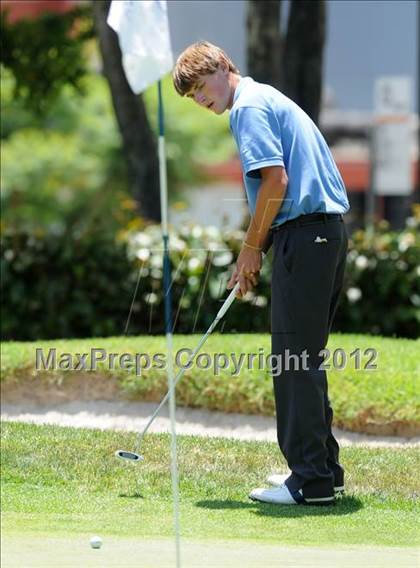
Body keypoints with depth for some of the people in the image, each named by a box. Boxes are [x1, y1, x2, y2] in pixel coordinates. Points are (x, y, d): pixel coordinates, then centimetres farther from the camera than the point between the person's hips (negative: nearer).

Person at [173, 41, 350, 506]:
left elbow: (276, 180, -18)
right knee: (305, 358, 15)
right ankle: (323, 469, 20)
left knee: (294, 359, -8)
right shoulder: (267, 99, 23)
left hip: (304, 235, -10)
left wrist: (251, 248, -8)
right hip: (330, 229, 10)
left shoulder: (249, 106, -8)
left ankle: (310, 481, -7)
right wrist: (252, 256, 22)